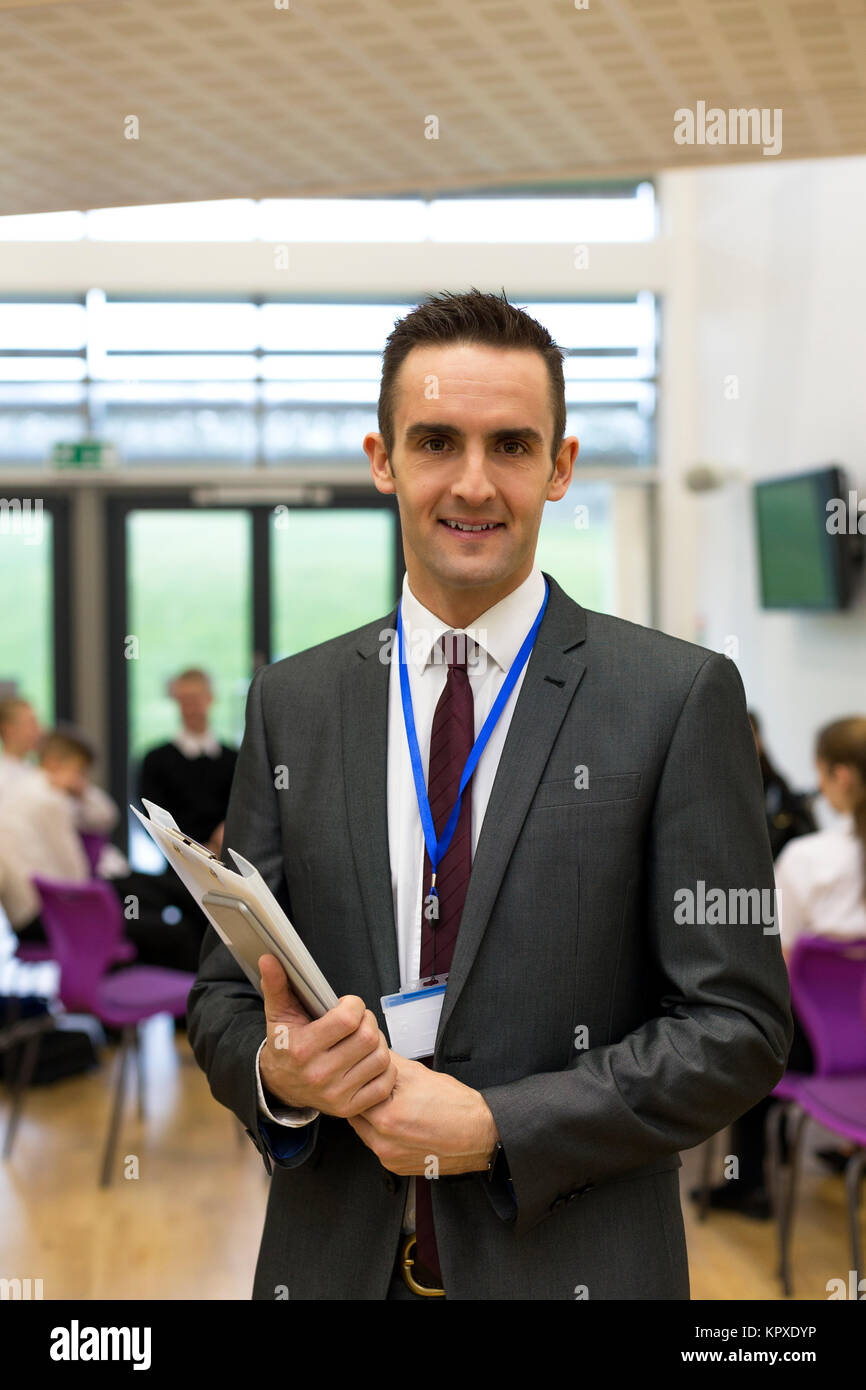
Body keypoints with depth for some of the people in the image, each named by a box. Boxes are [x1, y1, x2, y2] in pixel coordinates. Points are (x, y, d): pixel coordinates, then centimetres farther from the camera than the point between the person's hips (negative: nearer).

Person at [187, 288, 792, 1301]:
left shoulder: (682, 697, -8)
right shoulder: (291, 703, 2)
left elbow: (739, 1023, -9)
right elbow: (222, 992, 6)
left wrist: (497, 1127, -16)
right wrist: (275, 1073, -14)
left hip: (574, 1260, -2)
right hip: (333, 1260, 3)